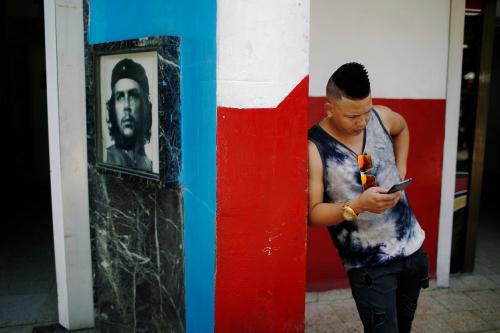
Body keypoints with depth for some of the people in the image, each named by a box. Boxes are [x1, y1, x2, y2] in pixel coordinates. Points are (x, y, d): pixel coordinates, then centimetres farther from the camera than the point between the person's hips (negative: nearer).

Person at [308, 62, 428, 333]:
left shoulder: (382, 117, -5)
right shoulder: (314, 148, -20)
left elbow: (402, 128, 21)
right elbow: (312, 214, -18)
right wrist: (357, 205, -31)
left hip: (412, 246, 6)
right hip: (369, 265, -5)